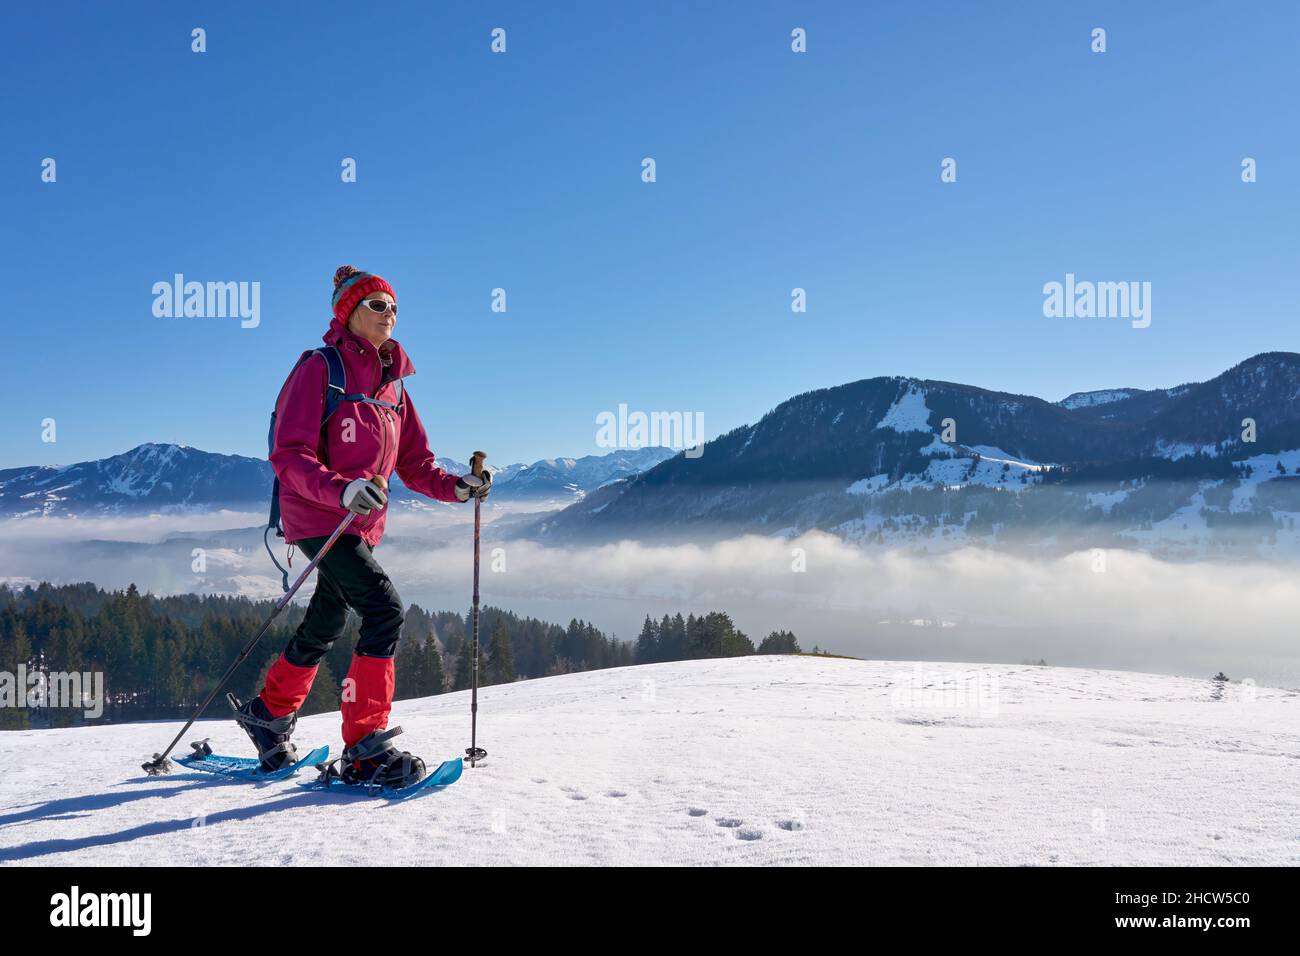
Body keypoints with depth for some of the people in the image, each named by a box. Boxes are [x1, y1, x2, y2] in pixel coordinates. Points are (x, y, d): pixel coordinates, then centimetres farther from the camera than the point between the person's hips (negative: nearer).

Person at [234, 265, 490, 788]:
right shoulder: (320, 370, -10)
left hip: (363, 524, 8)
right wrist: (341, 489, -33)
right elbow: (290, 455, -17)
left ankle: (269, 712, 42)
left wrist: (456, 486, -6)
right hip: (317, 517, -8)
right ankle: (363, 749, -15)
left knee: (324, 628, 18)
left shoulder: (393, 384, 12)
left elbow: (414, 462, 12)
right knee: (384, 609, -21)